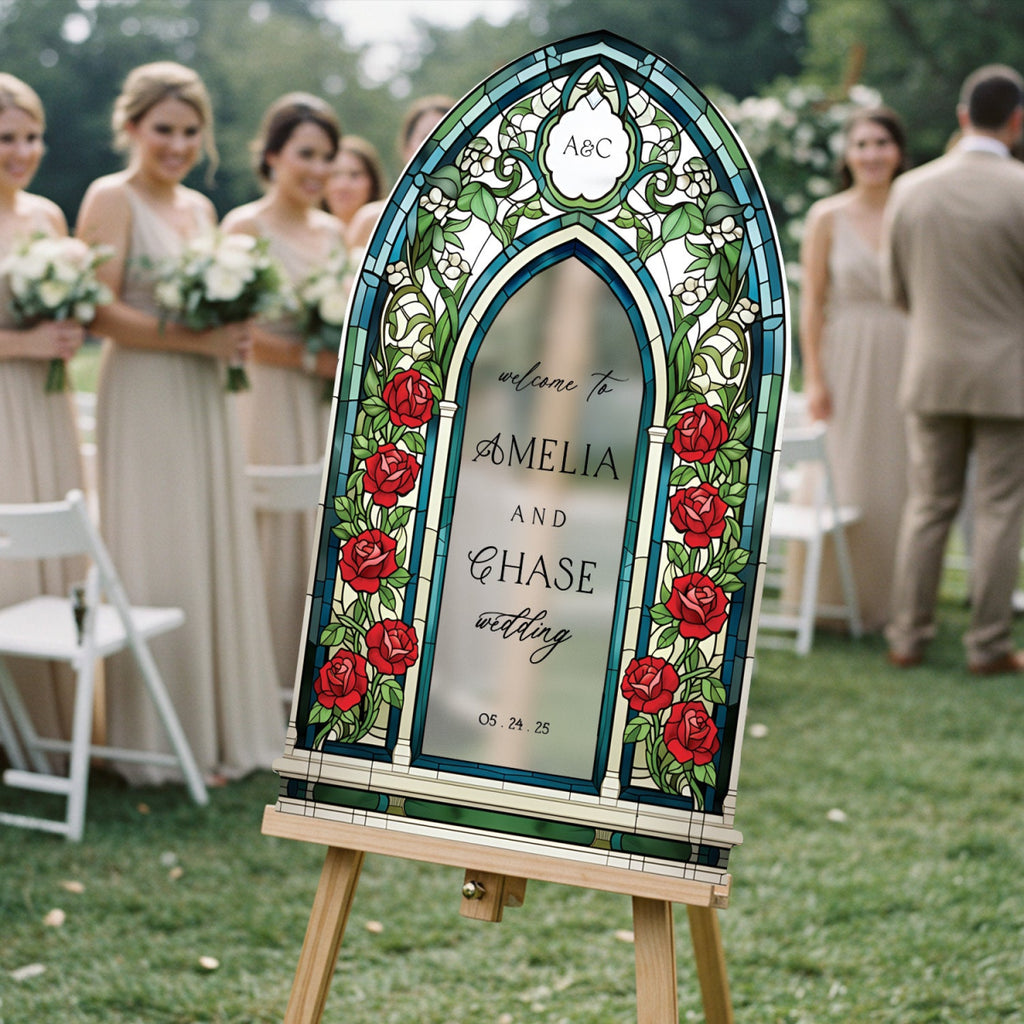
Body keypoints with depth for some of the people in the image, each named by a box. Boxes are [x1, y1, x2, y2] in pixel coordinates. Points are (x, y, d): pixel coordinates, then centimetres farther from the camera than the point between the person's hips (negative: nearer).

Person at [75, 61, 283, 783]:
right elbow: (102, 312, -16)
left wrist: (235, 335, 0)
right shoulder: (111, 198, -7)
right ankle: (165, 744, 6)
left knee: (216, 557, 10)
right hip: (144, 399, -7)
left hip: (206, 400, 7)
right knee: (159, 567, -3)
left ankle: (223, 727, 19)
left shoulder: (200, 207, 15)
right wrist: (200, 340, -21)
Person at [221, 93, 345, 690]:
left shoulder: (333, 230, 14)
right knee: (279, 529, -5)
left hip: (329, 407, 6)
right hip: (273, 400, -6)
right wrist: (309, 359, -15)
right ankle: (274, 678, 2)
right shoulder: (245, 227, -5)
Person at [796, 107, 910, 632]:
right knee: (846, 479, 0)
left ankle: (895, 599, 15)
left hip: (904, 360, 2)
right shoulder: (827, 216, 0)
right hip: (847, 362, -2)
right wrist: (813, 377, -8)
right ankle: (842, 601, 9)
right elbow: (811, 300, -2)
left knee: (900, 480, 5)